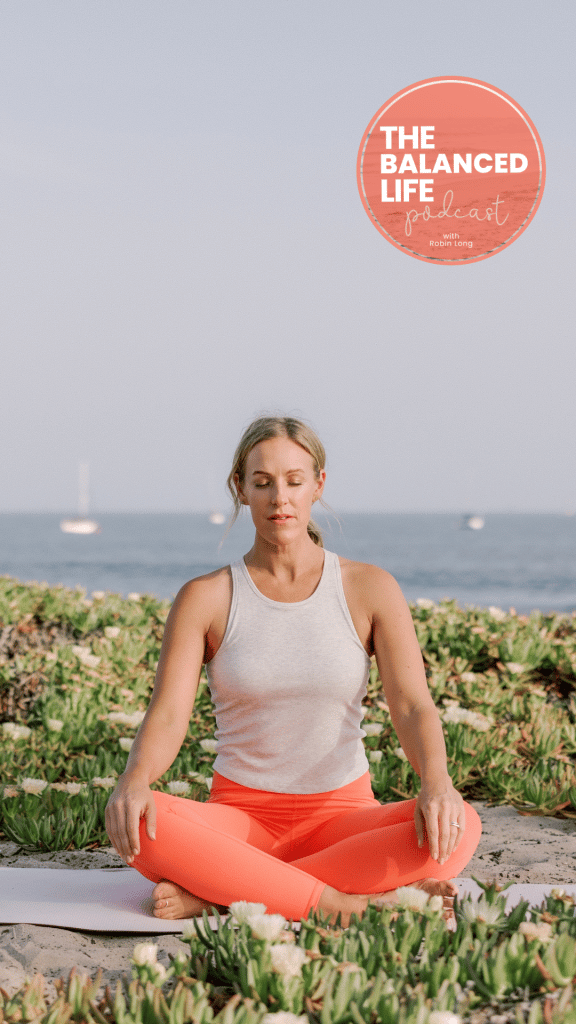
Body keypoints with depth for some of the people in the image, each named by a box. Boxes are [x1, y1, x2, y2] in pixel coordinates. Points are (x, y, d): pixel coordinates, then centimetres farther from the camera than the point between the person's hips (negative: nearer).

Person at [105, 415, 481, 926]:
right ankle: (341, 903, -28)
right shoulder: (204, 599, -1)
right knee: (139, 824, -33)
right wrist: (135, 779, -34)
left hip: (344, 814, 1)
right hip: (239, 818, -1)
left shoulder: (371, 589, -1)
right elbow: (167, 717, -11)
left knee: (457, 829, -31)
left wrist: (437, 783, -33)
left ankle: (221, 892, -25)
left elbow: (413, 706, -11)